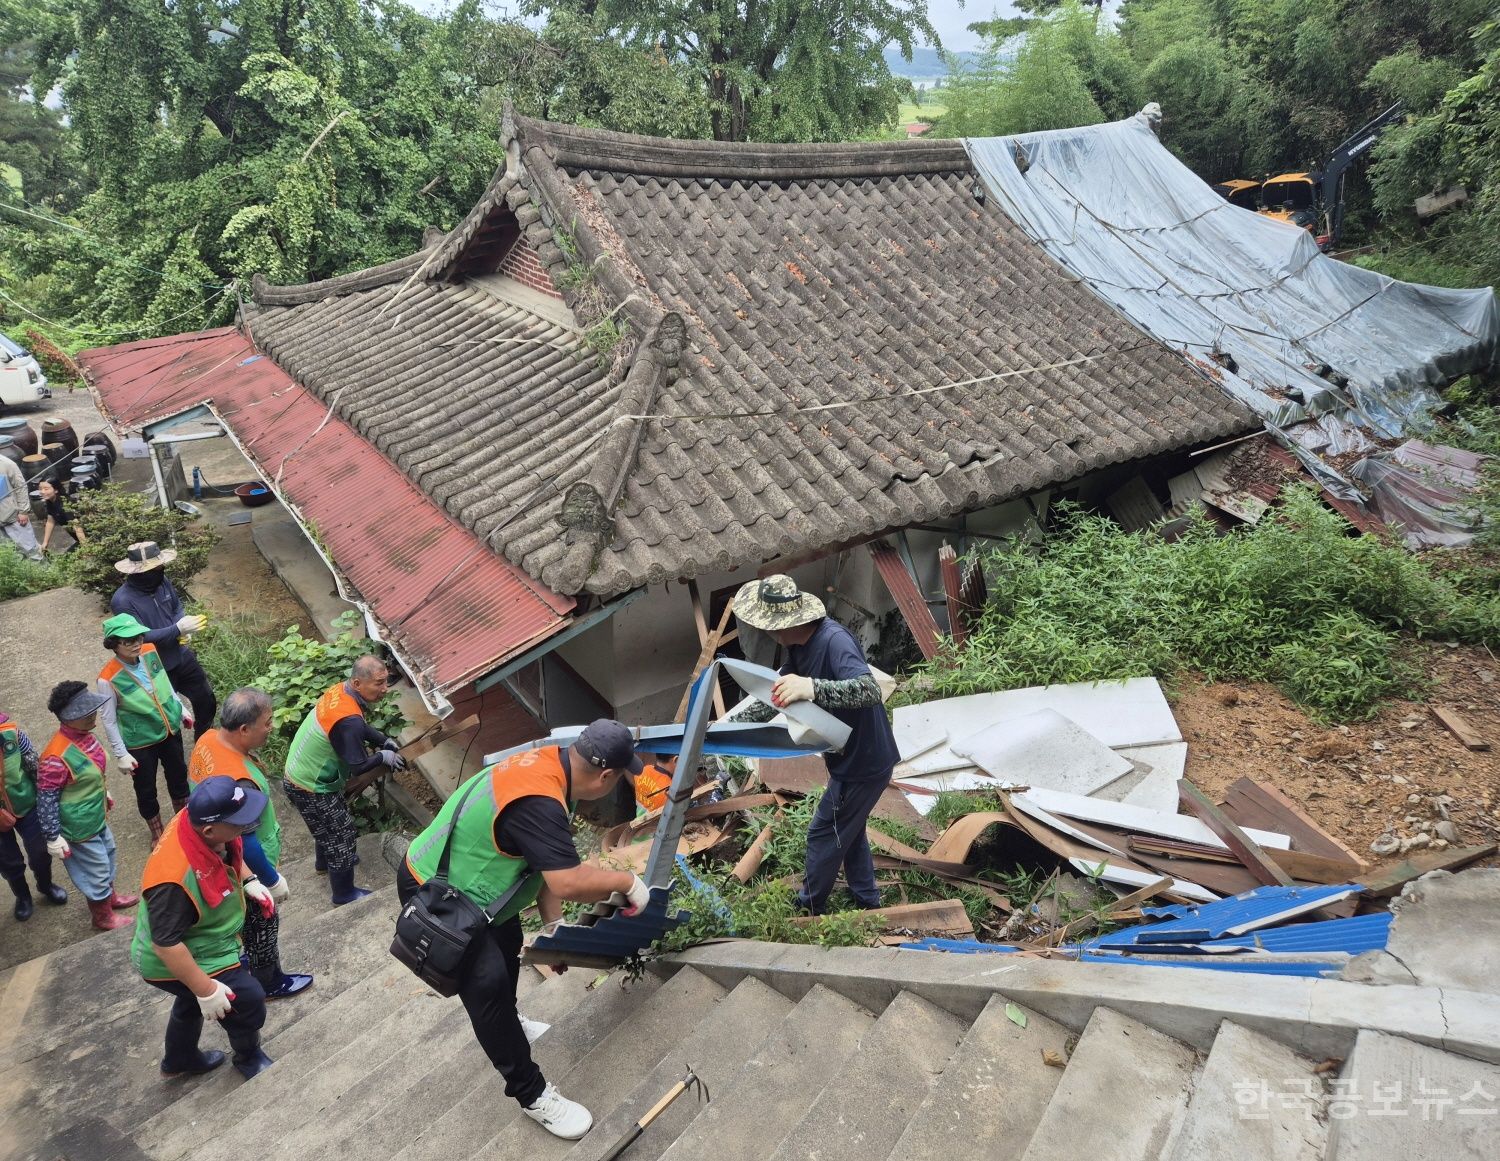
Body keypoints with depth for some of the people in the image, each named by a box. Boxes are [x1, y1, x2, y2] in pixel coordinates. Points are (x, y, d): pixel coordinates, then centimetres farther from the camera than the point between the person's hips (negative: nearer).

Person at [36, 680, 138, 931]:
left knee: (107, 855, 29)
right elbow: (46, 800, -25)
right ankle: (103, 917, 36)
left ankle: (110, 897, 54)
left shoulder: (83, 734, -9)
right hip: (79, 827, -8)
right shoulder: (57, 757, -36)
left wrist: (104, 793, 22)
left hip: (97, 816, 8)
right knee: (95, 871, 13)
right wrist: (53, 837, -18)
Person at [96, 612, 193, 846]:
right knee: (146, 791, 15)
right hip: (140, 742, -4)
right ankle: (158, 833, 40)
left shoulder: (150, 652, -14)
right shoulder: (109, 678, -26)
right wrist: (121, 755, -12)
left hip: (170, 729, 4)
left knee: (179, 776, 23)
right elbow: (108, 720, -15)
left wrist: (181, 708, 15)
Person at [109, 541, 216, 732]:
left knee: (206, 700, 19)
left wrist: (182, 629, -9)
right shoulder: (122, 601, -26)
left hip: (181, 656, 7)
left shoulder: (162, 581, -7)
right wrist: (177, 629, -32)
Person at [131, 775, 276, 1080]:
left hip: (198, 942, 9)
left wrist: (249, 881, -5)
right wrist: (206, 990, -27)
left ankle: (179, 1061, 59)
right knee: (248, 1000, 2)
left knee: (193, 1000, 32)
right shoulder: (175, 878, -44)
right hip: (174, 963, -8)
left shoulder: (200, 820, -22)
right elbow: (166, 945, -34)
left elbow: (231, 852, 4)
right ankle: (248, 1058, 32)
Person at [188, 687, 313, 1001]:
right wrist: (273, 880, -16)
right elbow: (245, 843, -31)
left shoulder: (209, 738, -14)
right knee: (262, 925, 18)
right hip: (245, 868, -8)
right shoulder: (237, 782, -41)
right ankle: (270, 983, 40)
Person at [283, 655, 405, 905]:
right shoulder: (348, 720, -37)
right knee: (342, 836, 8)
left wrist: (385, 740, 0)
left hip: (301, 773, 9)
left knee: (329, 826, 32)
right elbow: (358, 767, -27)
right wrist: (383, 756, -11)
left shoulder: (340, 690, -9)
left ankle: (325, 860, 58)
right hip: (310, 789, -9)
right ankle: (344, 894, 25)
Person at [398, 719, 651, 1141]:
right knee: (488, 981, -11)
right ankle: (531, 1094, 5)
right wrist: (627, 881, -23)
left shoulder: (550, 762, -6)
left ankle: (504, 1025, 50)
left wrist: (554, 923, 4)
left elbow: (547, 860, 2)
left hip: (452, 876, 10)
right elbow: (569, 883, -40)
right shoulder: (537, 802, -36)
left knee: (507, 942, 26)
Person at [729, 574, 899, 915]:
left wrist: (812, 687, -57)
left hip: (863, 764, -9)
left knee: (823, 835, 11)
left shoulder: (834, 640, -30)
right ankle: (867, 899, 46)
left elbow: (870, 690, -44)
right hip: (852, 758, 9)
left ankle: (809, 909, 33)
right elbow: (774, 698, 9)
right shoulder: (799, 647, -1)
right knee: (848, 829, 27)